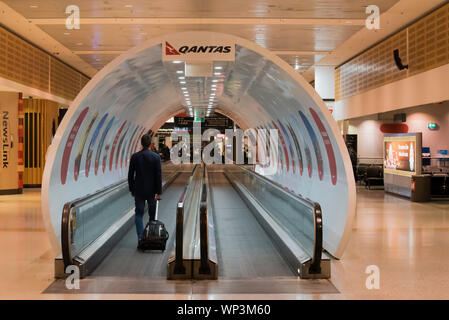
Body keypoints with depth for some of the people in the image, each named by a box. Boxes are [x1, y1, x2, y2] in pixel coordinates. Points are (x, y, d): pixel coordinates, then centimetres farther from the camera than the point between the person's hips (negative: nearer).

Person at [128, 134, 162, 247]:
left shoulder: (134, 157, -4)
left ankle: (140, 239, -4)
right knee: (152, 214, 12)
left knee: (139, 214, 6)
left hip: (138, 190, 1)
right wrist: (158, 192, -6)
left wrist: (132, 189, 12)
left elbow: (130, 175, 1)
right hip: (151, 190, -1)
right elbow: (158, 176, -10)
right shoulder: (156, 157, -9)